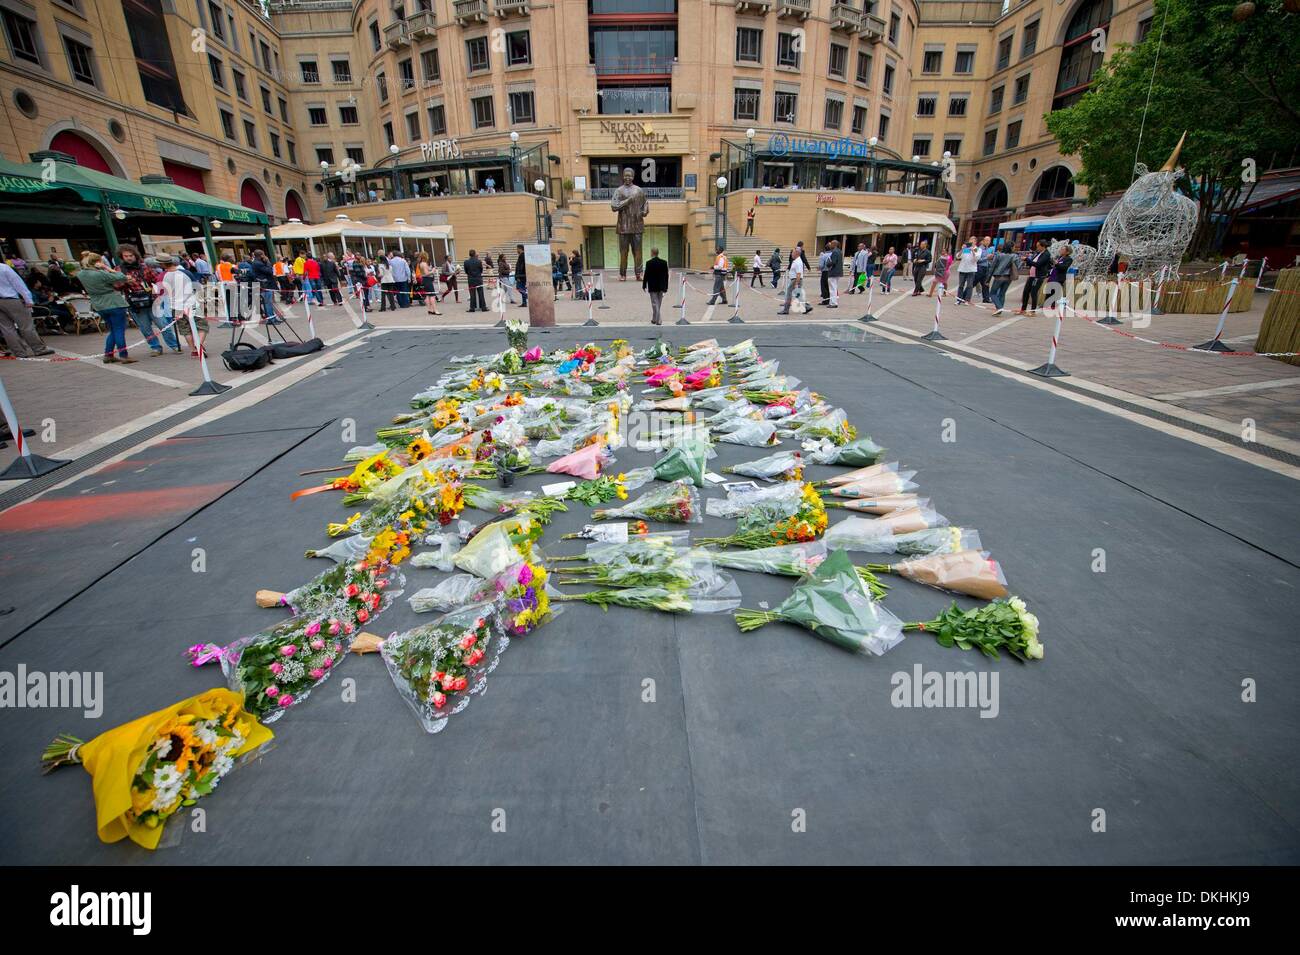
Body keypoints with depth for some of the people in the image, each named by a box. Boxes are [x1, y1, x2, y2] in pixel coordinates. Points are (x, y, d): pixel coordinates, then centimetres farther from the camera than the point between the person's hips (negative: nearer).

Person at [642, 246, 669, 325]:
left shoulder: (649, 263, -11)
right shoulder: (664, 262, 1)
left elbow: (646, 275, -9)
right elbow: (666, 276, 3)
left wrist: (644, 286, 3)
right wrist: (666, 287, 8)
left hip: (652, 287, -4)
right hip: (661, 286, 4)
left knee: (655, 304, 0)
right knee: (658, 304, 15)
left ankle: (658, 320, -6)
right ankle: (654, 319, 26)